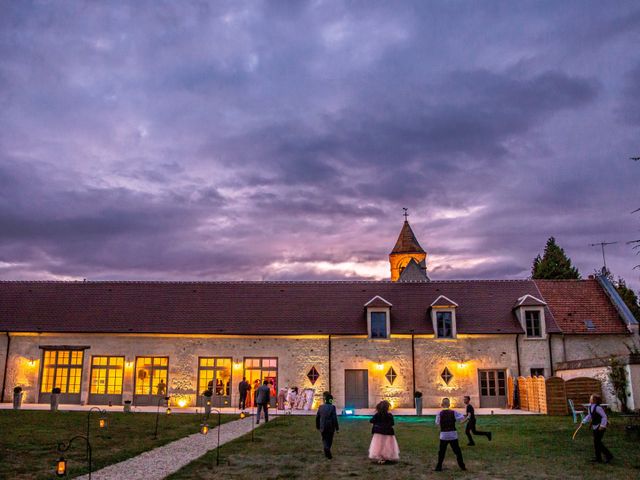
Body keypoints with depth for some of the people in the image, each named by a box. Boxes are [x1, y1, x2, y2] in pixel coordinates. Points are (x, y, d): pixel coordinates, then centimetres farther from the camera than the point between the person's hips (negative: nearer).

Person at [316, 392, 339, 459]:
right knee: (329, 440, 17)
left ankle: (326, 449, -19)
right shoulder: (332, 407, -12)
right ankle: (327, 452, 27)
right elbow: (335, 418, -17)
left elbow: (317, 417, 7)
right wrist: (337, 428, -11)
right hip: (331, 427, -2)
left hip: (323, 427, 2)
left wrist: (317, 426, 20)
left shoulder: (321, 407, 1)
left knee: (325, 439, 8)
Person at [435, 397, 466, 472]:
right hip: (453, 435, 0)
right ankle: (462, 466, 17)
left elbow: (437, 423, 4)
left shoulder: (440, 413, -5)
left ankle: (439, 467, 11)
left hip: (443, 435, 0)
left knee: (441, 452, 10)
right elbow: (462, 418, -2)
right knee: (457, 451, 13)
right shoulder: (453, 413, -6)